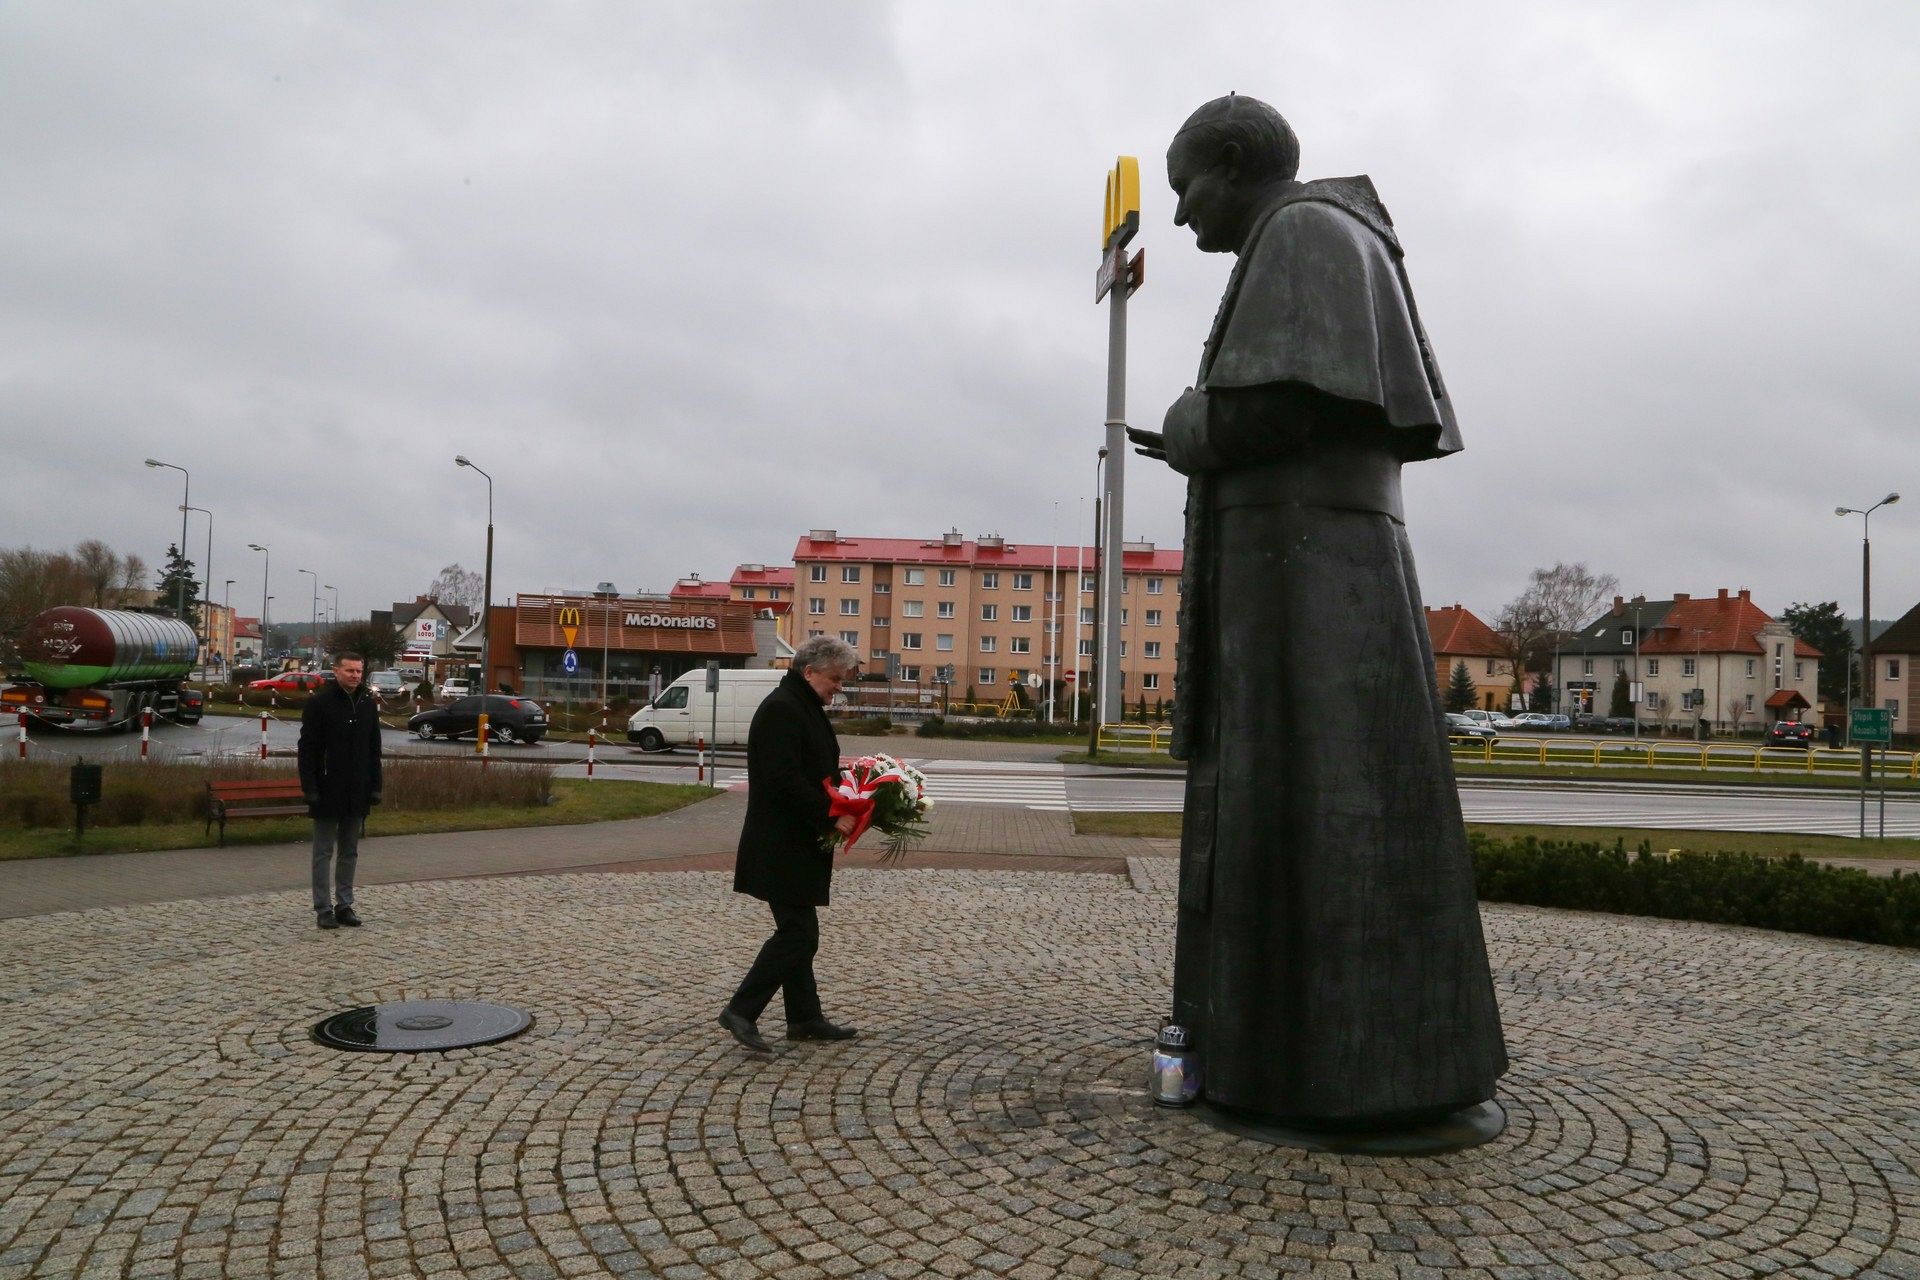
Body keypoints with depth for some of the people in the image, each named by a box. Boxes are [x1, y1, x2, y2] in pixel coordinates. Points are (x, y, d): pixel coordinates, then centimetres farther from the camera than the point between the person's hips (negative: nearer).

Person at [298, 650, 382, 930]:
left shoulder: (368, 704, 7)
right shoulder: (319, 702, -8)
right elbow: (307, 749, -10)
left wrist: (375, 786, 6)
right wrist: (310, 788, -15)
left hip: (357, 793, 5)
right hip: (328, 792, -5)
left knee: (349, 852, 11)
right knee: (324, 852, 4)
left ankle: (345, 904, 19)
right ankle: (323, 908, 9)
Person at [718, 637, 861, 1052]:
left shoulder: (805, 708, 16)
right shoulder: (781, 709, -17)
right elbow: (785, 781, -26)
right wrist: (832, 818, -21)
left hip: (798, 845, 11)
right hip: (782, 846, -11)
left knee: (799, 932, 14)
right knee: (797, 932, -8)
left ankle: (804, 1018, 23)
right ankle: (741, 1011, 0)